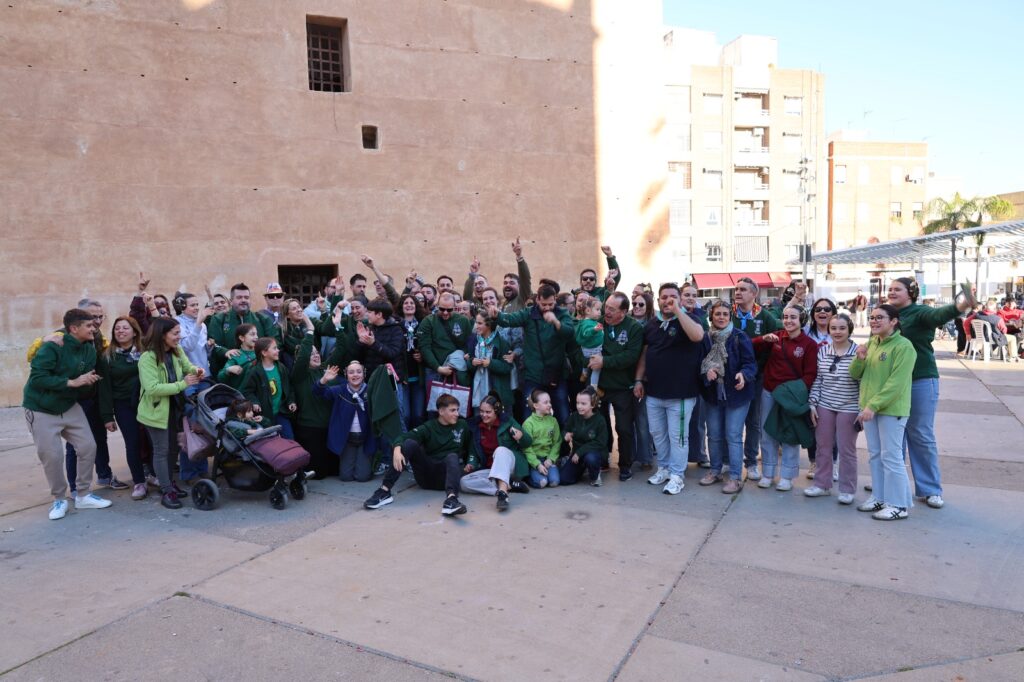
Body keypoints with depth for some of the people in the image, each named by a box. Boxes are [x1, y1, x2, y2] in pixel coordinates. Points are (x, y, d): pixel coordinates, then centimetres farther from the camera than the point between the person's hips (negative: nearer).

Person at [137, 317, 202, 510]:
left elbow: (187, 366, 12)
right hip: (156, 410, -7)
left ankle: (169, 483, 32)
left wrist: (195, 371, -13)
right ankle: (166, 491, 11)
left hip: (174, 407, 7)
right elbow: (152, 388, -30)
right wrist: (182, 384, -30)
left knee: (172, 447, 18)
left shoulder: (177, 351, -2)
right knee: (161, 450, 2)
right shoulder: (147, 358, -23)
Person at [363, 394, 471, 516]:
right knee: (409, 443, -23)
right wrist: (397, 450, -34)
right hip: (426, 475, 0)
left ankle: (451, 498, -60)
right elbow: (404, 437, -16)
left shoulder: (462, 425, 7)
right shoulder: (429, 427, 0)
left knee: (452, 457, -32)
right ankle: (384, 491, -30)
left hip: (445, 476, 0)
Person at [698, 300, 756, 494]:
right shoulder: (706, 338, 0)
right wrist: (707, 370, -14)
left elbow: (750, 363, -13)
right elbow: (701, 362, 8)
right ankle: (715, 470, 29)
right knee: (714, 435, 14)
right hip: (712, 393, 5)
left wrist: (743, 375, -33)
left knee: (733, 436, -2)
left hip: (736, 393, -4)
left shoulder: (740, 337, -11)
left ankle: (735, 477, 7)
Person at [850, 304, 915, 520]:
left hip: (891, 409, -7)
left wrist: (874, 405, -23)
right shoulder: (871, 343, 10)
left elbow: (896, 383, -19)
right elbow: (855, 375, 13)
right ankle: (879, 497, 25)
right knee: (875, 455, 14)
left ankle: (898, 505, 7)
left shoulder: (903, 346, -12)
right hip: (869, 408, 7)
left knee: (891, 457, -3)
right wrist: (859, 359, -7)